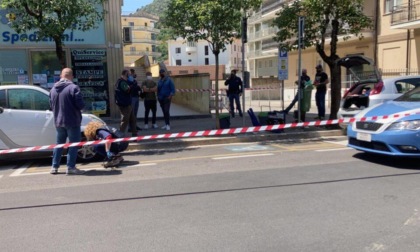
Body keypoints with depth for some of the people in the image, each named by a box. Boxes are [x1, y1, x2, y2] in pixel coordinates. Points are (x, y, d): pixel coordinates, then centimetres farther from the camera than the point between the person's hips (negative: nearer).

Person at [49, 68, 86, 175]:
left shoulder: (53, 88, 8)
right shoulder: (73, 87, -14)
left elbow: (51, 105, 13)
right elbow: (80, 104, -16)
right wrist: (77, 107, 5)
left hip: (58, 121, 6)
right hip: (72, 121, -6)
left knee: (59, 143, 17)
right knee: (73, 144, 2)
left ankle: (54, 167, 20)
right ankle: (71, 167, 0)